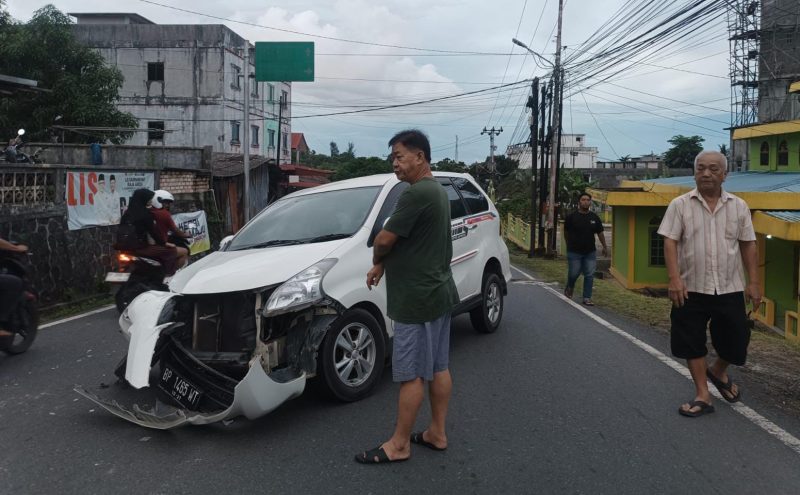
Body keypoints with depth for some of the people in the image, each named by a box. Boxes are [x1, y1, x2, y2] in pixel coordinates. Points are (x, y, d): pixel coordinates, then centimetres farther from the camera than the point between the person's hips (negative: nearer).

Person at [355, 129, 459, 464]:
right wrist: (382, 265, 10)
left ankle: (399, 445, 11)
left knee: (410, 374, 0)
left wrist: (377, 260, 3)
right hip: (438, 292, 10)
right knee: (438, 368, 15)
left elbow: (385, 239, -18)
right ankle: (436, 433, 26)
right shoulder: (437, 191, 13)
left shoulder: (416, 194, -20)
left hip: (416, 299, -10)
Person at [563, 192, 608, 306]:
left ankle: (587, 298, 7)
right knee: (573, 274, 3)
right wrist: (570, 245, 14)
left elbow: (600, 233, 13)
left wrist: (605, 247, 17)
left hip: (590, 252, 3)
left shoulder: (594, 218, 5)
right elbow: (566, 232, 7)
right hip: (574, 252, -3)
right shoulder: (571, 217, -5)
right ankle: (569, 289, 34)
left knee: (589, 275, 0)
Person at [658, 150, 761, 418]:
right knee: (692, 343, 4)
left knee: (736, 340, 8)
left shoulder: (739, 206, 5)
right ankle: (702, 395, 17)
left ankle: (718, 372, 39)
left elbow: (748, 246, 6)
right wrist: (675, 279, -16)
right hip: (691, 288, -2)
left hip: (730, 288, 2)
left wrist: (754, 282, 2)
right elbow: (670, 243, -6)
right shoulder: (680, 205, -2)